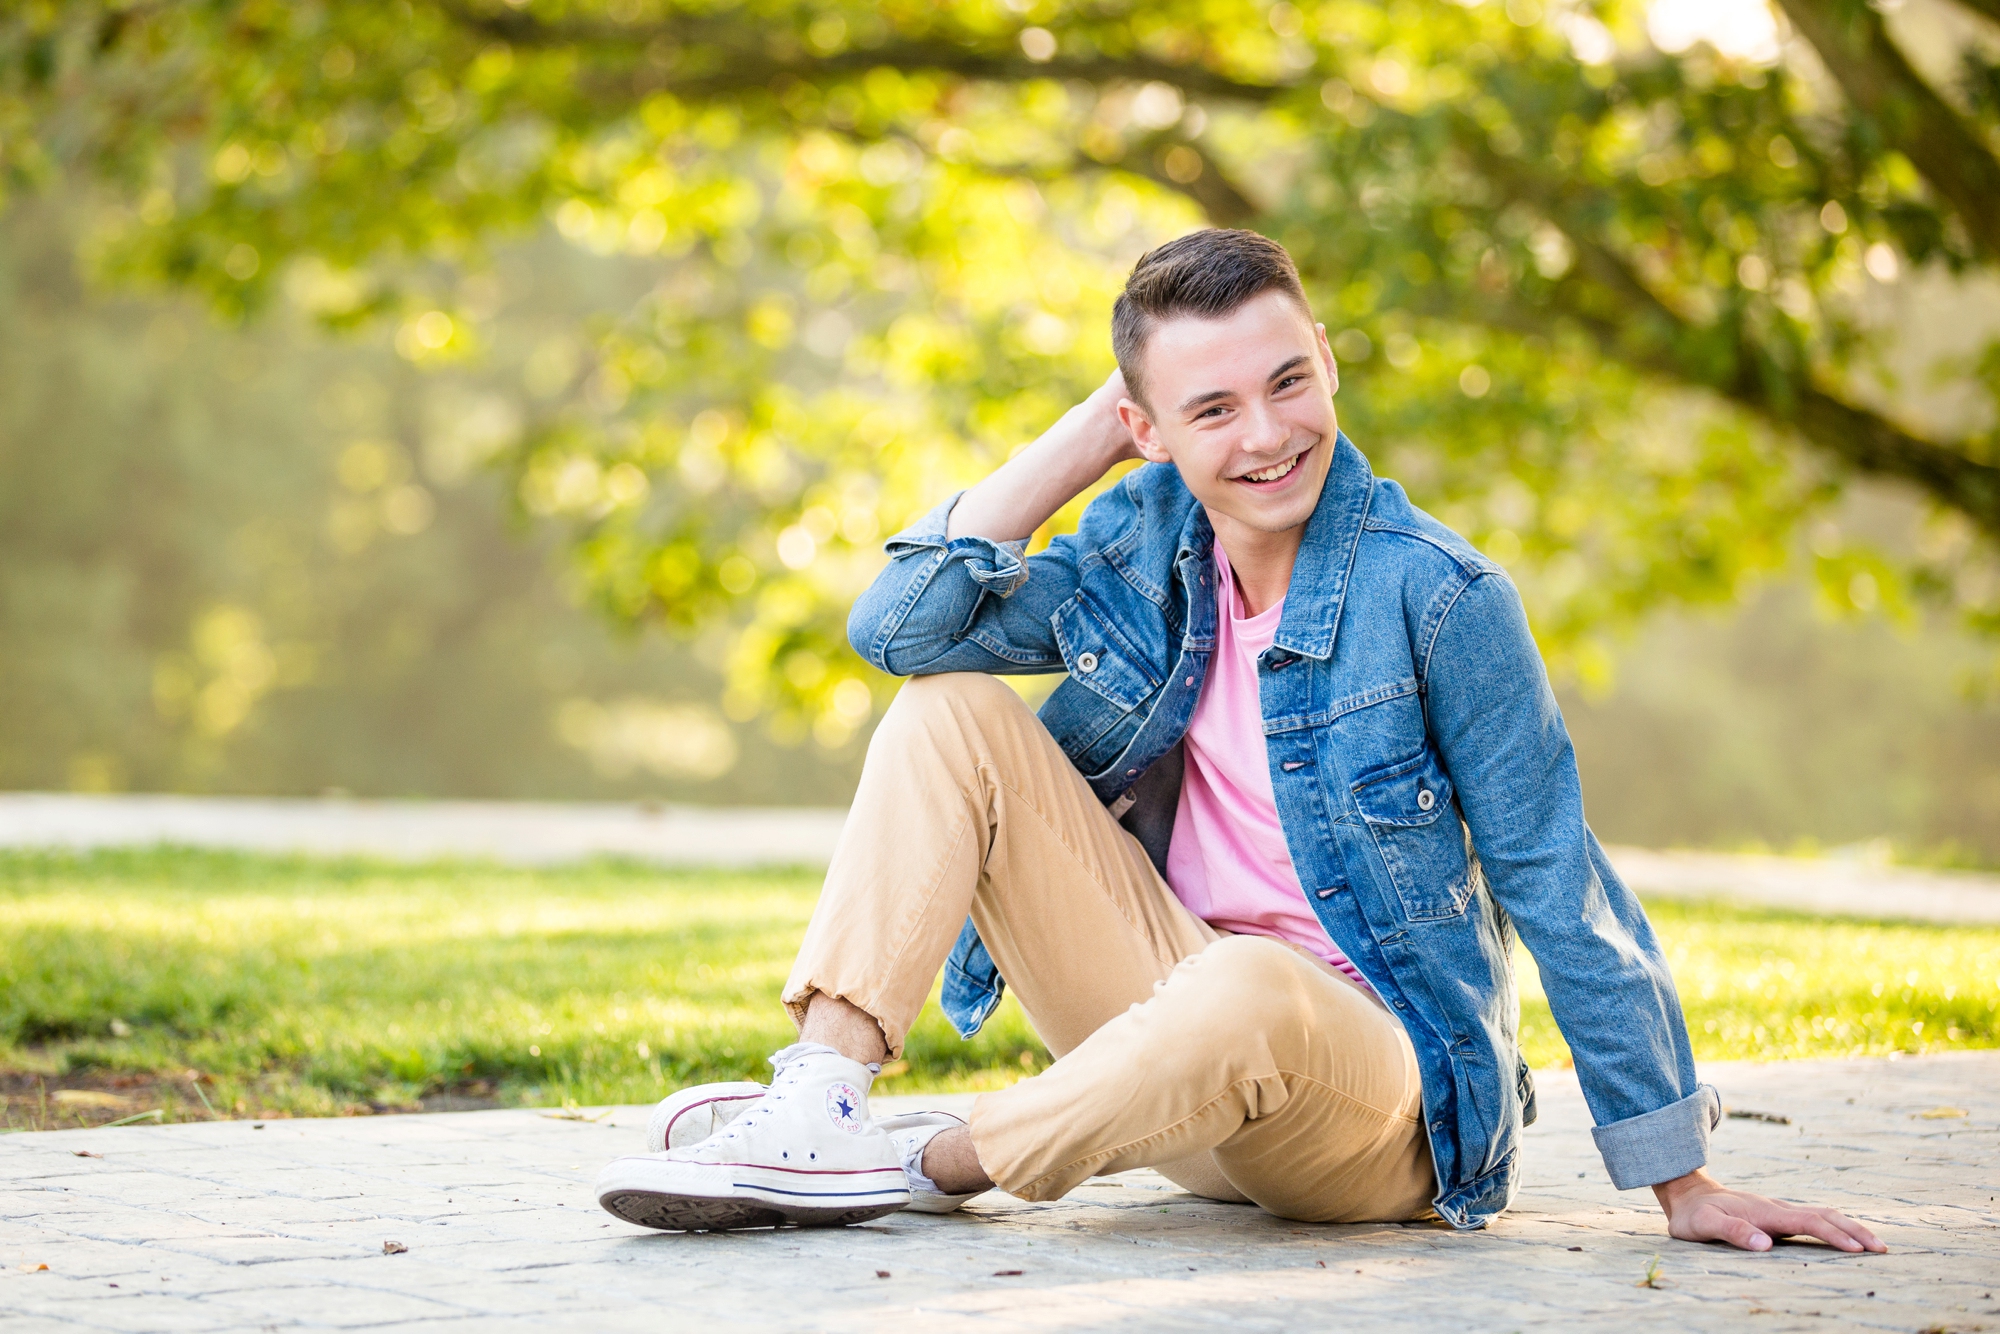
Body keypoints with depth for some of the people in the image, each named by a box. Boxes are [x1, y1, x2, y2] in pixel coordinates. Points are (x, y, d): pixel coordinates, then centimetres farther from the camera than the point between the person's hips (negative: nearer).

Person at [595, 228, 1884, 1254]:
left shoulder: (1436, 595, -16)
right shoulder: (1145, 544, 1)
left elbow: (1562, 889, -12)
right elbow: (898, 624, -4)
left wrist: (1682, 1185, -11)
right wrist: (1085, 434, -6)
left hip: (1374, 1078, -5)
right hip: (1175, 1018, 6)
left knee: (1249, 988, -41)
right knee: (950, 711, -7)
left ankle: (926, 1166, -16)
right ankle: (817, 1102, -20)